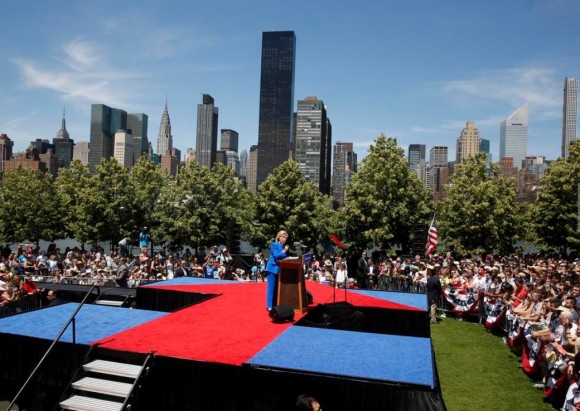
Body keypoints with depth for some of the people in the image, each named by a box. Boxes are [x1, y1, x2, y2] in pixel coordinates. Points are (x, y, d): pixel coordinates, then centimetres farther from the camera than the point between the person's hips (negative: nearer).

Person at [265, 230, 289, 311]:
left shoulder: (285, 246, 12)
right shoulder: (274, 245, -9)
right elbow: (276, 256, -18)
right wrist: (284, 251, -24)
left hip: (280, 270, 7)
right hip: (273, 269, -7)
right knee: (271, 287, -5)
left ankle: (275, 305, 16)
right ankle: (269, 306, -2)